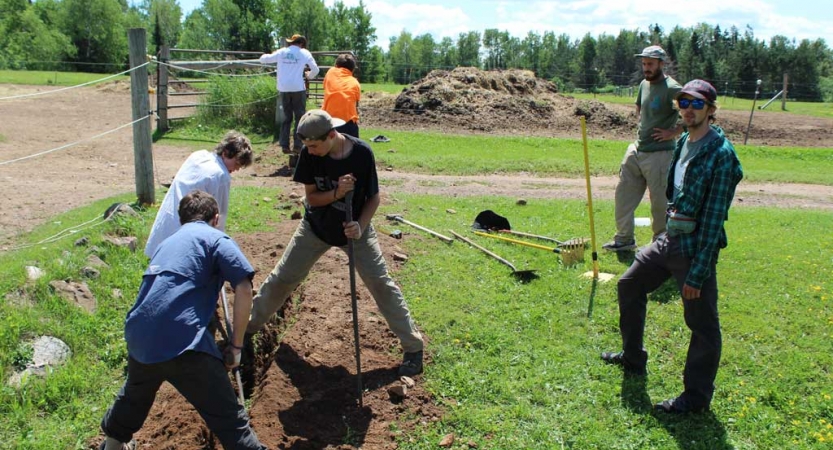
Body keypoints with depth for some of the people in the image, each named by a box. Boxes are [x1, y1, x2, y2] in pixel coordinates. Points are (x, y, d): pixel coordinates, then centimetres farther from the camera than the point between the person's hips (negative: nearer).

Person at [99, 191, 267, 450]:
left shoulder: (168, 241, 27)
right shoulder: (216, 239, 6)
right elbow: (244, 290, -9)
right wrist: (236, 346, 0)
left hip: (139, 338, 7)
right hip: (182, 341, -7)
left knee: (135, 395, 36)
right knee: (227, 417, -1)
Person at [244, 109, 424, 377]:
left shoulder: (362, 153, -24)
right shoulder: (309, 154, -18)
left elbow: (374, 197, -12)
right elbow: (311, 197, -12)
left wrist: (361, 225, -27)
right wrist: (336, 193, -31)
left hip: (354, 228, -2)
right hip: (316, 228, 2)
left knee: (382, 284, -7)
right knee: (281, 279, 7)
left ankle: (413, 347, 5)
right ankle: (249, 327, 32)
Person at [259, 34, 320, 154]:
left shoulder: (281, 52, 8)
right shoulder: (304, 53, 2)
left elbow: (263, 59, 14)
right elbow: (315, 70, 2)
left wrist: (269, 55, 35)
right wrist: (308, 76, 22)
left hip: (284, 89, 3)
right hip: (298, 89, -3)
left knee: (286, 117, 12)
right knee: (300, 117, 5)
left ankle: (284, 145, 7)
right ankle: (297, 146, -1)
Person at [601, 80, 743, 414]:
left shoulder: (720, 154, -19)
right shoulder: (683, 142, 7)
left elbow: (714, 218, -21)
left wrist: (698, 272, -21)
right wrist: (666, 232, 18)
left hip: (696, 247, -9)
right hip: (669, 238, 9)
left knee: (702, 323, 3)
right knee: (630, 285, 20)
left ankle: (697, 396, 18)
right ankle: (633, 358, 38)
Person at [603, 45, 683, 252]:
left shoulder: (672, 89, -15)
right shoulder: (644, 84, 10)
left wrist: (674, 132, -16)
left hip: (659, 154, -8)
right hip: (636, 150, 8)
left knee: (660, 201, 1)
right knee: (624, 193, 11)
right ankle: (624, 238, 22)